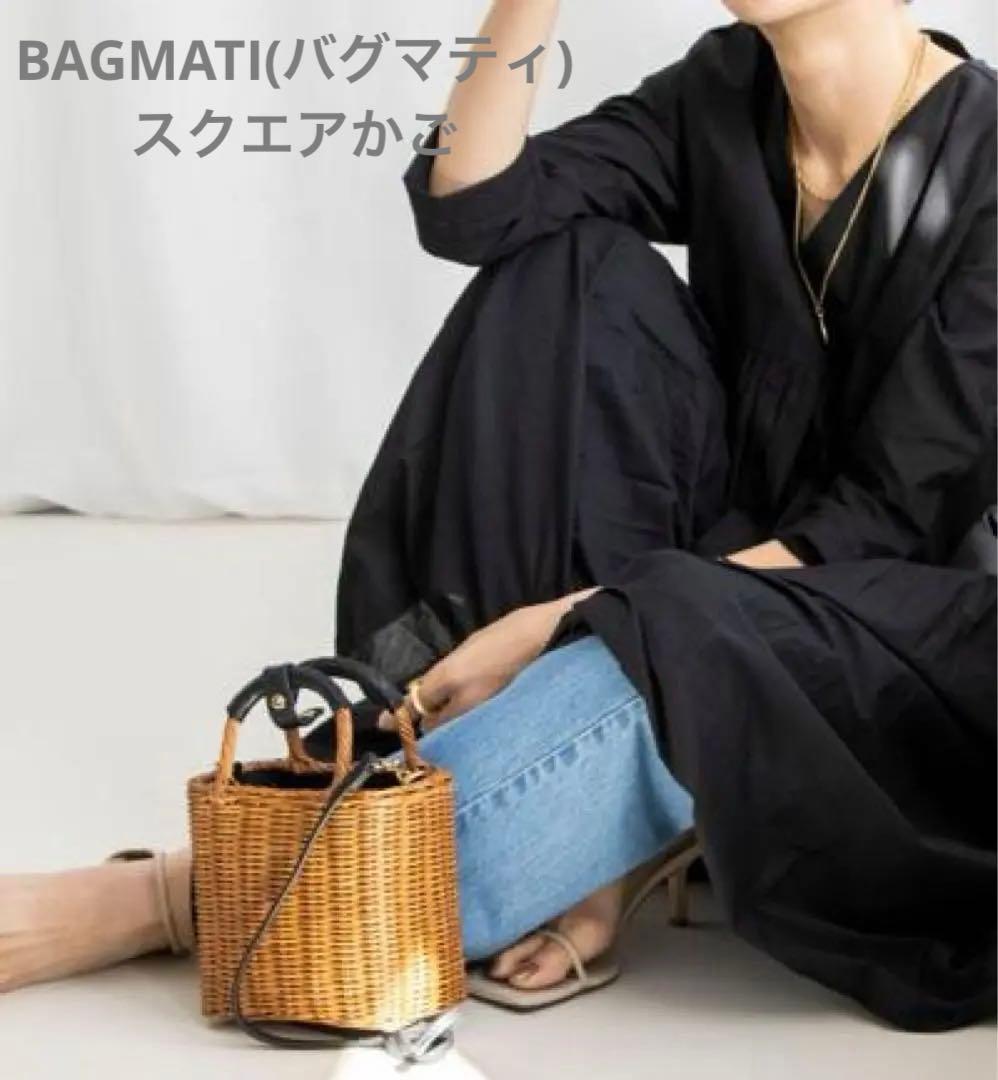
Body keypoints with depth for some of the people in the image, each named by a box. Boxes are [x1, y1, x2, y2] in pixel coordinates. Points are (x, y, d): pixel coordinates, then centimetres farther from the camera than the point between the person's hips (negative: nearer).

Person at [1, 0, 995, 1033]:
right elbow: (470, 211, -13)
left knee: (658, 675, -37)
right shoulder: (724, 94, 0)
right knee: (580, 271, -17)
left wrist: (562, 623, -23)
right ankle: (583, 838, -22)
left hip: (891, 644, -5)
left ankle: (171, 900, -29)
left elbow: (888, 519, -20)